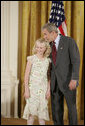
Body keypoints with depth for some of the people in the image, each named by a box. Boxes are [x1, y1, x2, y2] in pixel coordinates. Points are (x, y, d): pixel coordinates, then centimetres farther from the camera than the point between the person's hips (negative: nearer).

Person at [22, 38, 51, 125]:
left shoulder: (47, 61, 6)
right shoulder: (31, 59, -3)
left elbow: (48, 77, 10)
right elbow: (26, 75, -4)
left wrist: (48, 90, 4)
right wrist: (26, 90, -9)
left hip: (43, 88, 3)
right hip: (33, 88, -3)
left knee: (42, 110, 6)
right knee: (32, 111, -4)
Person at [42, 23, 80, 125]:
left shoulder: (69, 41, -10)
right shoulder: (50, 44, 10)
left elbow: (76, 61, -14)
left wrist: (74, 79, -22)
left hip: (68, 81, -6)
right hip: (55, 81, 6)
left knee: (71, 107, 1)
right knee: (56, 108, 7)